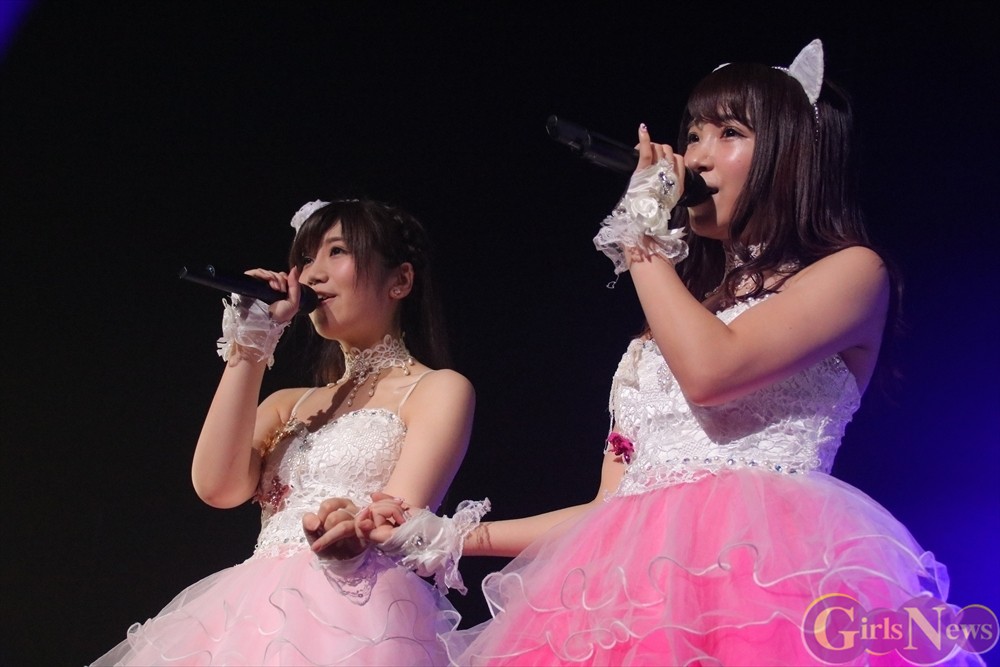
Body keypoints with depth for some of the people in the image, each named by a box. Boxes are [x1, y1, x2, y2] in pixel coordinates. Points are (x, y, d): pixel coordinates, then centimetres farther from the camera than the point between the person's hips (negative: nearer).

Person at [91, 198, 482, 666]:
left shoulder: (438, 390, 6)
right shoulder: (289, 404, 23)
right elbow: (218, 486, 4)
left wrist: (353, 532, -31)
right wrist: (248, 348, 6)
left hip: (353, 621, -5)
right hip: (251, 620, 5)